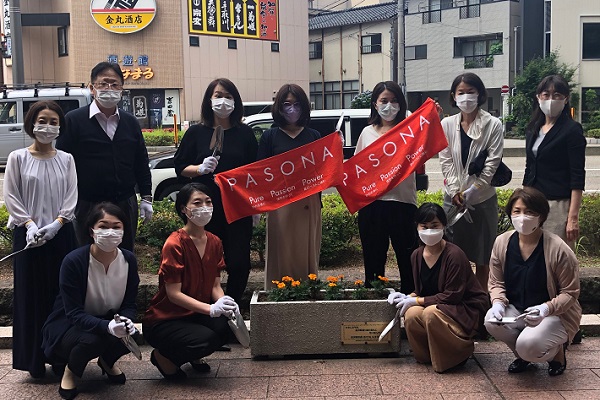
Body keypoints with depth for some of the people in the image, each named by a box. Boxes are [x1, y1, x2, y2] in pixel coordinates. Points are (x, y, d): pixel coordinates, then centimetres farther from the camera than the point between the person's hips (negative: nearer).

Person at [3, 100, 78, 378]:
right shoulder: (17, 158, 1)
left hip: (60, 235, 2)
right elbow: (11, 197, -2)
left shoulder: (66, 160, 6)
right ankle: (34, 360, 10)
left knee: (62, 294, 4)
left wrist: (56, 224, -12)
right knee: (31, 295, 2)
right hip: (28, 235, -2)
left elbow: (71, 197, 3)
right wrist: (29, 225, -14)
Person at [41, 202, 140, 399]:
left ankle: (107, 361, 11)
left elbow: (129, 304, -6)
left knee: (130, 335, -27)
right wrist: (106, 326, -44)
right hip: (69, 325, -4)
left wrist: (127, 322, -31)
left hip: (110, 321, 4)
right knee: (92, 339, -36)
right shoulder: (73, 261, -26)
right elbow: (74, 313, -26)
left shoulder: (129, 259, -12)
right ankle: (71, 370, 1)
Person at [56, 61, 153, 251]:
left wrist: (146, 197, 10)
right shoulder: (74, 120, -5)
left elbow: (141, 163, 14)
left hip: (126, 205, 4)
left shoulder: (130, 122, 10)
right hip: (88, 206, -4)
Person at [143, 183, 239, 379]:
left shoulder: (214, 242, 1)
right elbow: (174, 294, -21)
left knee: (226, 325, -24)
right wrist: (212, 309, -32)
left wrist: (224, 304, -20)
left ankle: (193, 356, 9)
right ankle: (162, 355, 1)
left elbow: (216, 286, 3)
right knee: (206, 339, -30)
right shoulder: (175, 244, -20)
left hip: (195, 314, 6)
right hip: (163, 321, -6)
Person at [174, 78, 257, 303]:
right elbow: (180, 167, 6)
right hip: (205, 207, -1)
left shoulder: (244, 133, 7)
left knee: (239, 262, 0)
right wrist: (200, 168, -14)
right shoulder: (196, 133, 5)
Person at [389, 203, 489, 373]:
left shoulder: (454, 255, -22)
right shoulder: (417, 256, 0)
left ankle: (462, 352, -6)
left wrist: (416, 301, -19)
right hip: (438, 306, 6)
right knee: (411, 314, -25)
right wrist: (406, 297, -11)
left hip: (467, 309, -6)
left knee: (431, 313, -34)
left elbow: (452, 296, -22)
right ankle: (427, 355, 3)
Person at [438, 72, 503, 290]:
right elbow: (446, 161, 1)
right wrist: (455, 191, -10)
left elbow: (492, 163, -9)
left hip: (483, 198, -2)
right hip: (453, 198, 2)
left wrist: (470, 192, -13)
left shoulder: (493, 125, -4)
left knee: (482, 256, 7)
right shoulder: (447, 124, 4)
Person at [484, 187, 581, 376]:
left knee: (528, 345, -30)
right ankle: (522, 354, 6)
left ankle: (557, 349, 9)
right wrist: (498, 303, -19)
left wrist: (546, 308, -30)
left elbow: (570, 293, -12)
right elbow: (496, 283, 3)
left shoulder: (558, 249, -19)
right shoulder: (502, 243, -6)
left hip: (555, 315, -4)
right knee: (492, 321, -26)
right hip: (515, 310, 4)